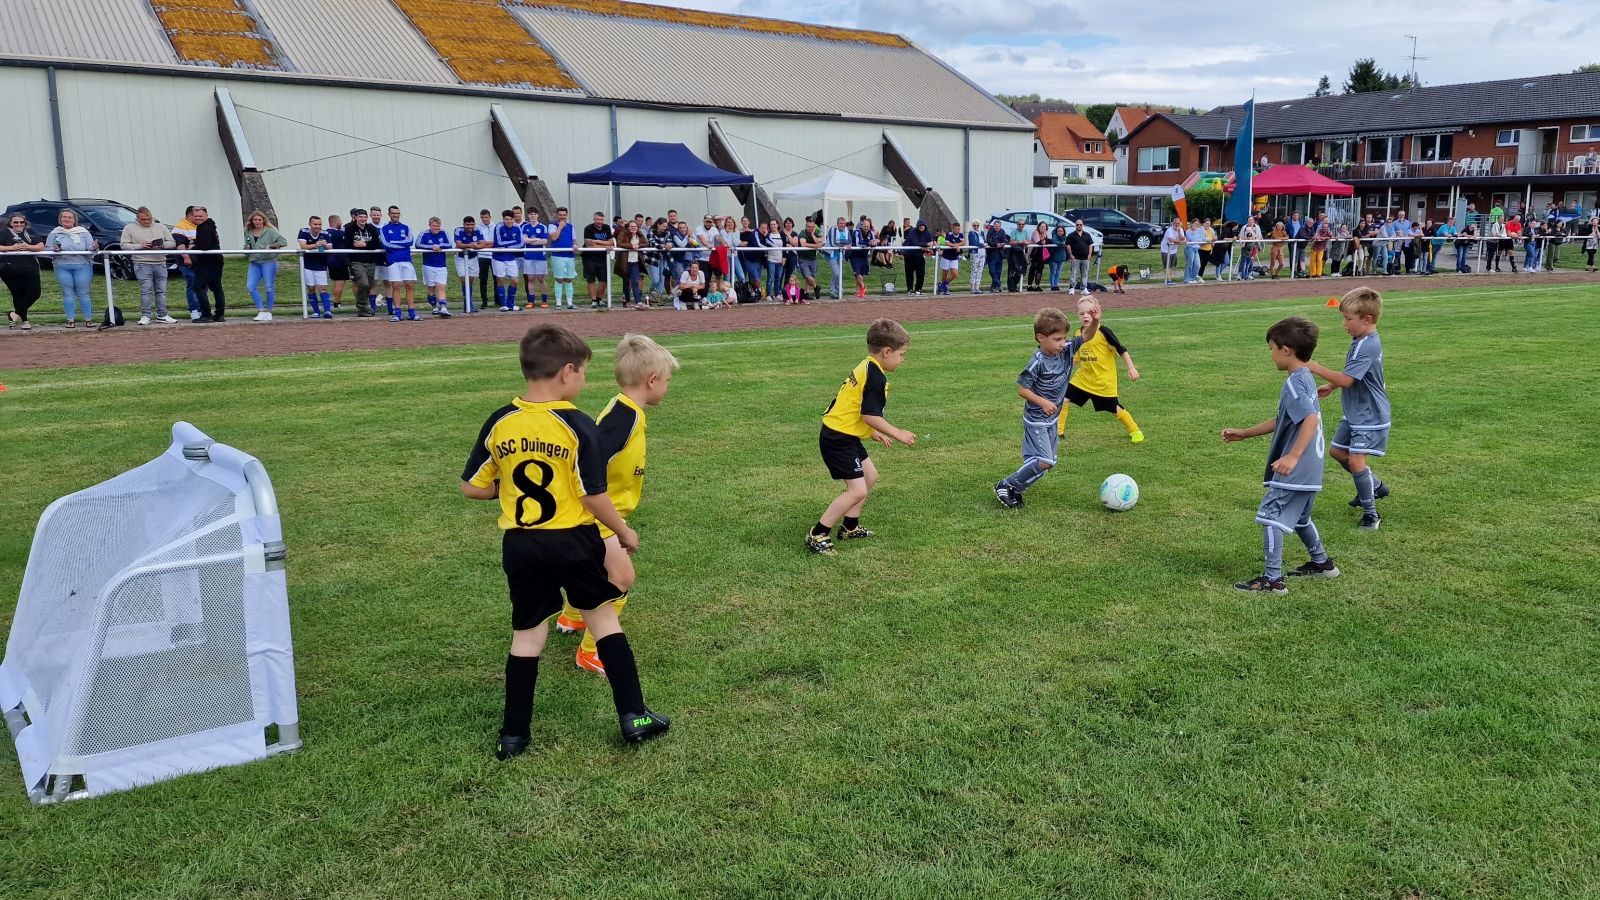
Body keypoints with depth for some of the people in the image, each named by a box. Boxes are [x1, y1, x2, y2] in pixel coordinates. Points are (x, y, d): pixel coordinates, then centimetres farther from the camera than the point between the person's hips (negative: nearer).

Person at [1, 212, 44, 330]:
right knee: (18, 294, -1)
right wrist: (12, 248, -18)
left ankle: (15, 314, 8)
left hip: (30, 269, 3)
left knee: (34, 293, -6)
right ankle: (24, 320, 9)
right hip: (10, 271, -3)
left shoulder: (30, 232, 12)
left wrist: (28, 247, -15)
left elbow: (41, 246, 2)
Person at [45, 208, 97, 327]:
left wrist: (94, 247, -21)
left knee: (83, 293, -1)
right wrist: (54, 250, -12)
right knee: (68, 293, 1)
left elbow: (90, 247, 3)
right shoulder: (54, 233, 11)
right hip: (62, 266, 1)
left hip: (82, 265, -1)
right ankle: (71, 320, 3)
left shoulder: (83, 232, 10)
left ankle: (88, 319, 2)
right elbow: (47, 249, 11)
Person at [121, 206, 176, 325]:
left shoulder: (161, 227, 14)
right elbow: (124, 245, 1)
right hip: (142, 264, -3)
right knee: (146, 290, -8)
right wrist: (140, 246, -12)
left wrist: (162, 245, -9)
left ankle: (162, 315, 10)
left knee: (161, 290, 5)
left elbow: (172, 243, 12)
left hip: (160, 263, 3)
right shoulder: (129, 228, 7)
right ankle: (145, 316, -4)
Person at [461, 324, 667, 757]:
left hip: (520, 545, 3)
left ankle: (513, 734, 21)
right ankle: (633, 716, 17)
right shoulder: (578, 425, -15)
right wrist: (624, 533, 2)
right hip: (574, 542, -3)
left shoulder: (499, 423, -2)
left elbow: (472, 488, 3)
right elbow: (595, 497, -14)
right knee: (604, 619, 15)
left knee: (527, 635, 16)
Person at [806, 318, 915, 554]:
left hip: (844, 435, 11)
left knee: (870, 476, 21)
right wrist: (897, 434, -11)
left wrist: (875, 433, 25)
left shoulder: (866, 368, 12)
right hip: (838, 440, -11)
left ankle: (850, 527, 30)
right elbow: (870, 416, -22)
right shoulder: (876, 378, -19)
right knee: (858, 490, -11)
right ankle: (817, 535, -6)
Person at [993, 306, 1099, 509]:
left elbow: (1087, 336, -4)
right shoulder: (1037, 363, -24)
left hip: (1052, 419, 8)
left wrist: (1095, 321, -23)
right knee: (1044, 461, -15)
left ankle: (1016, 487, 21)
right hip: (1036, 420, -8)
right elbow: (1022, 389, -18)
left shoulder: (1067, 350, -5)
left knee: (1048, 462, 11)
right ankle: (1005, 486, -2)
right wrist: (1043, 402, -23)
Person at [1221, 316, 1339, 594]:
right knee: (1298, 518, 26)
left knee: (1270, 516, -6)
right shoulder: (1306, 378, 14)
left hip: (1295, 470, -10)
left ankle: (1273, 579, -4)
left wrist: (1292, 457, -36)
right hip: (1309, 471, 10)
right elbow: (1282, 421, 21)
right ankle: (1322, 563, 40)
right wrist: (1243, 433, 23)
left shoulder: (1294, 383, -17)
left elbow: (1311, 418, -31)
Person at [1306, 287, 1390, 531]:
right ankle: (1375, 486, 38)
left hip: (1369, 416, -11)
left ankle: (1370, 514, 0)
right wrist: (1331, 387, 16)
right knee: (1337, 452, 20)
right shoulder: (1361, 342, 6)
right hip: (1354, 413, 11)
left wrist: (1314, 368, -25)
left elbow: (1347, 379, -29)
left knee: (1356, 460, -13)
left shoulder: (1368, 347, -26)